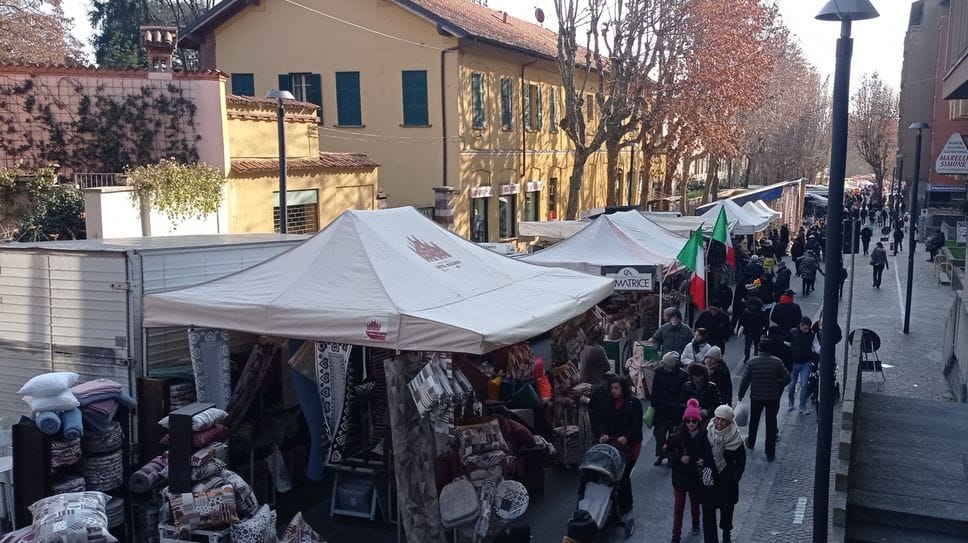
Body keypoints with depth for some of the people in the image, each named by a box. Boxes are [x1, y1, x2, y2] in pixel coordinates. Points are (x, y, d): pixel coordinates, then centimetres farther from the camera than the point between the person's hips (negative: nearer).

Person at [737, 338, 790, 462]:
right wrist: (778, 386, 9)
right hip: (773, 398, -1)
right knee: (771, 424, 8)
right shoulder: (777, 362, -12)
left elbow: (745, 381, -10)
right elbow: (787, 379, -10)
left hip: (756, 397, 1)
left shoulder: (751, 362, -12)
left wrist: (741, 395, 1)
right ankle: (770, 453, 11)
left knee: (754, 421, 23)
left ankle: (750, 443, 43)